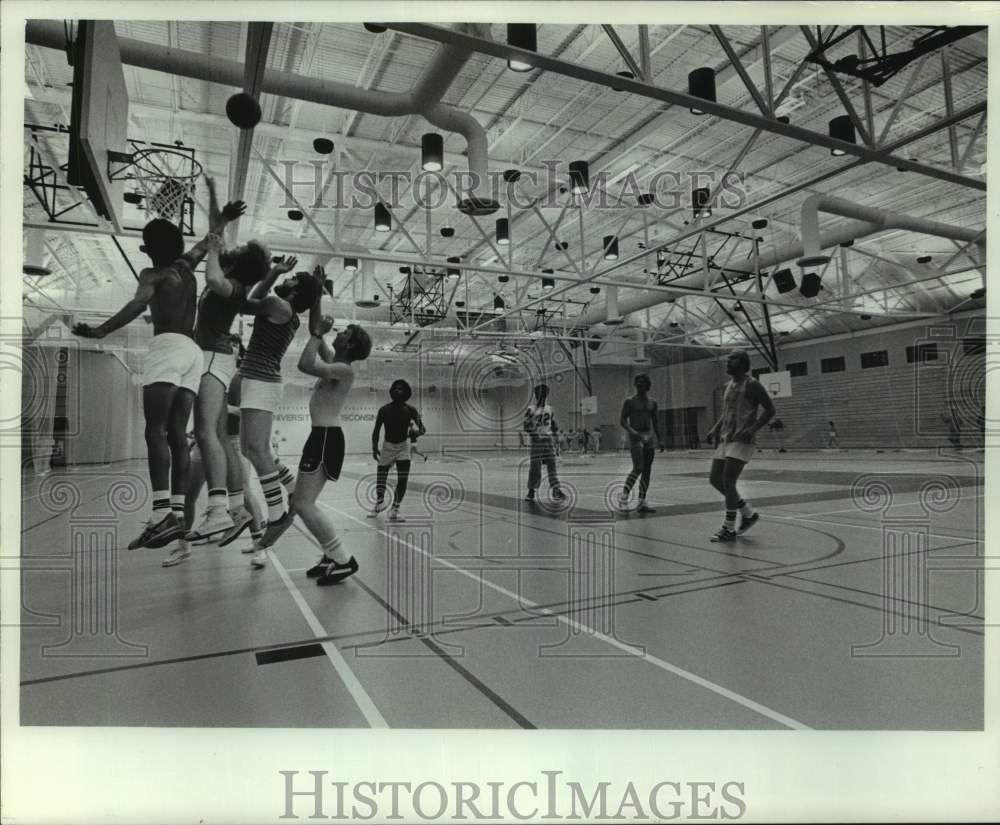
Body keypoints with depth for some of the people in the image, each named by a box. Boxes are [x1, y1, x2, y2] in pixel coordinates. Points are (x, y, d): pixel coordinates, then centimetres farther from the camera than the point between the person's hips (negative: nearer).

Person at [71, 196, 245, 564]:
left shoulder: (152, 274, 6)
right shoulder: (186, 267, 25)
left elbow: (139, 304, -14)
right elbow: (207, 241, 43)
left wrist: (100, 331, -21)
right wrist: (221, 220, 57)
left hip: (167, 346, -7)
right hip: (193, 350, 7)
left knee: (156, 431, -17)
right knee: (177, 435, 0)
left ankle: (162, 515, -32)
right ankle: (178, 520, -8)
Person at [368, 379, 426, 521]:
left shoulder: (410, 410, -10)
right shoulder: (384, 410, -9)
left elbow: (421, 427, -17)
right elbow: (376, 430, -3)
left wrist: (420, 430, -41)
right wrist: (374, 447, -13)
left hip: (403, 446, -1)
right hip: (387, 446, 1)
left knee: (402, 480, -11)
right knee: (381, 477, 7)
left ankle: (394, 510, 2)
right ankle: (379, 502, 37)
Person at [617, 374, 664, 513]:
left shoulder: (652, 403, 12)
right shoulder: (630, 401, -1)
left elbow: (655, 423, 16)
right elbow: (622, 420, -4)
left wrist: (660, 440, 10)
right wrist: (632, 431, -20)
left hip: (649, 437, 5)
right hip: (635, 438, -5)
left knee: (647, 471, 3)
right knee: (638, 468, -18)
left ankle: (641, 503, 8)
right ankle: (624, 495, -4)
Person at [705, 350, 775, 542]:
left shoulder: (751, 384, -7)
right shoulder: (729, 385, 17)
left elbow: (770, 409, -9)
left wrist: (752, 429, -21)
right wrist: (716, 429, 10)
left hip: (741, 440, -9)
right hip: (725, 439, 9)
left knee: (728, 481, -13)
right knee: (715, 479, 7)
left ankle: (729, 528, -1)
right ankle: (748, 513, 23)